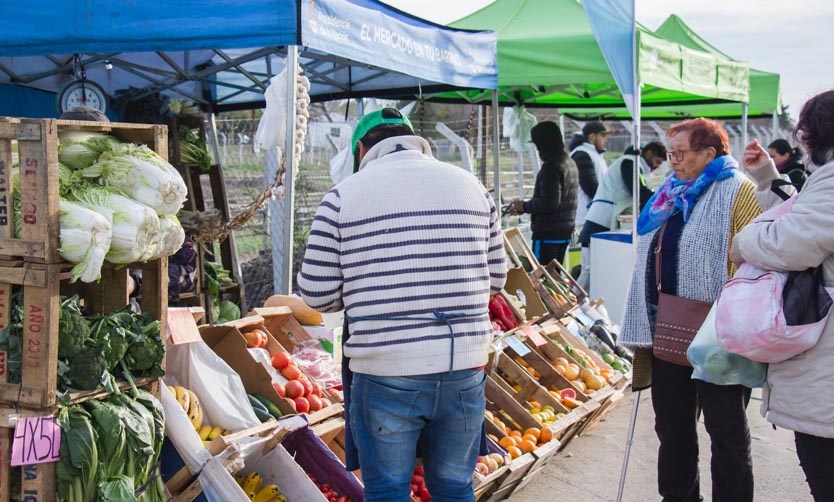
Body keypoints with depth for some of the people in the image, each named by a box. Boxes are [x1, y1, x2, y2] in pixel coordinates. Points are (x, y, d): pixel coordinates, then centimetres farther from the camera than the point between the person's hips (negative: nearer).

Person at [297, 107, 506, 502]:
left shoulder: (342, 195, -2)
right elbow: (496, 277, 11)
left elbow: (317, 293, -1)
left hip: (385, 373, -3)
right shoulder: (470, 185, 6)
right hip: (464, 369, 3)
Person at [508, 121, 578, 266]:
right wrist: (524, 206, 15)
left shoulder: (551, 166, -17)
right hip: (565, 232, 10)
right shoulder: (569, 162, 14)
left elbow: (549, 203, -23)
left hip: (548, 234, -10)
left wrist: (524, 206, -8)